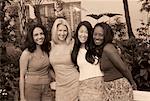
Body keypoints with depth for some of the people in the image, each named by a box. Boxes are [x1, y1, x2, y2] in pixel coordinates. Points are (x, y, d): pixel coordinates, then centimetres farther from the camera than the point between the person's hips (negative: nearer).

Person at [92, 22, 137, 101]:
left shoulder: (107, 48, -18)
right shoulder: (98, 49, 7)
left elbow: (124, 68, -14)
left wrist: (132, 82, -2)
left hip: (119, 87, -8)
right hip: (110, 88, 8)